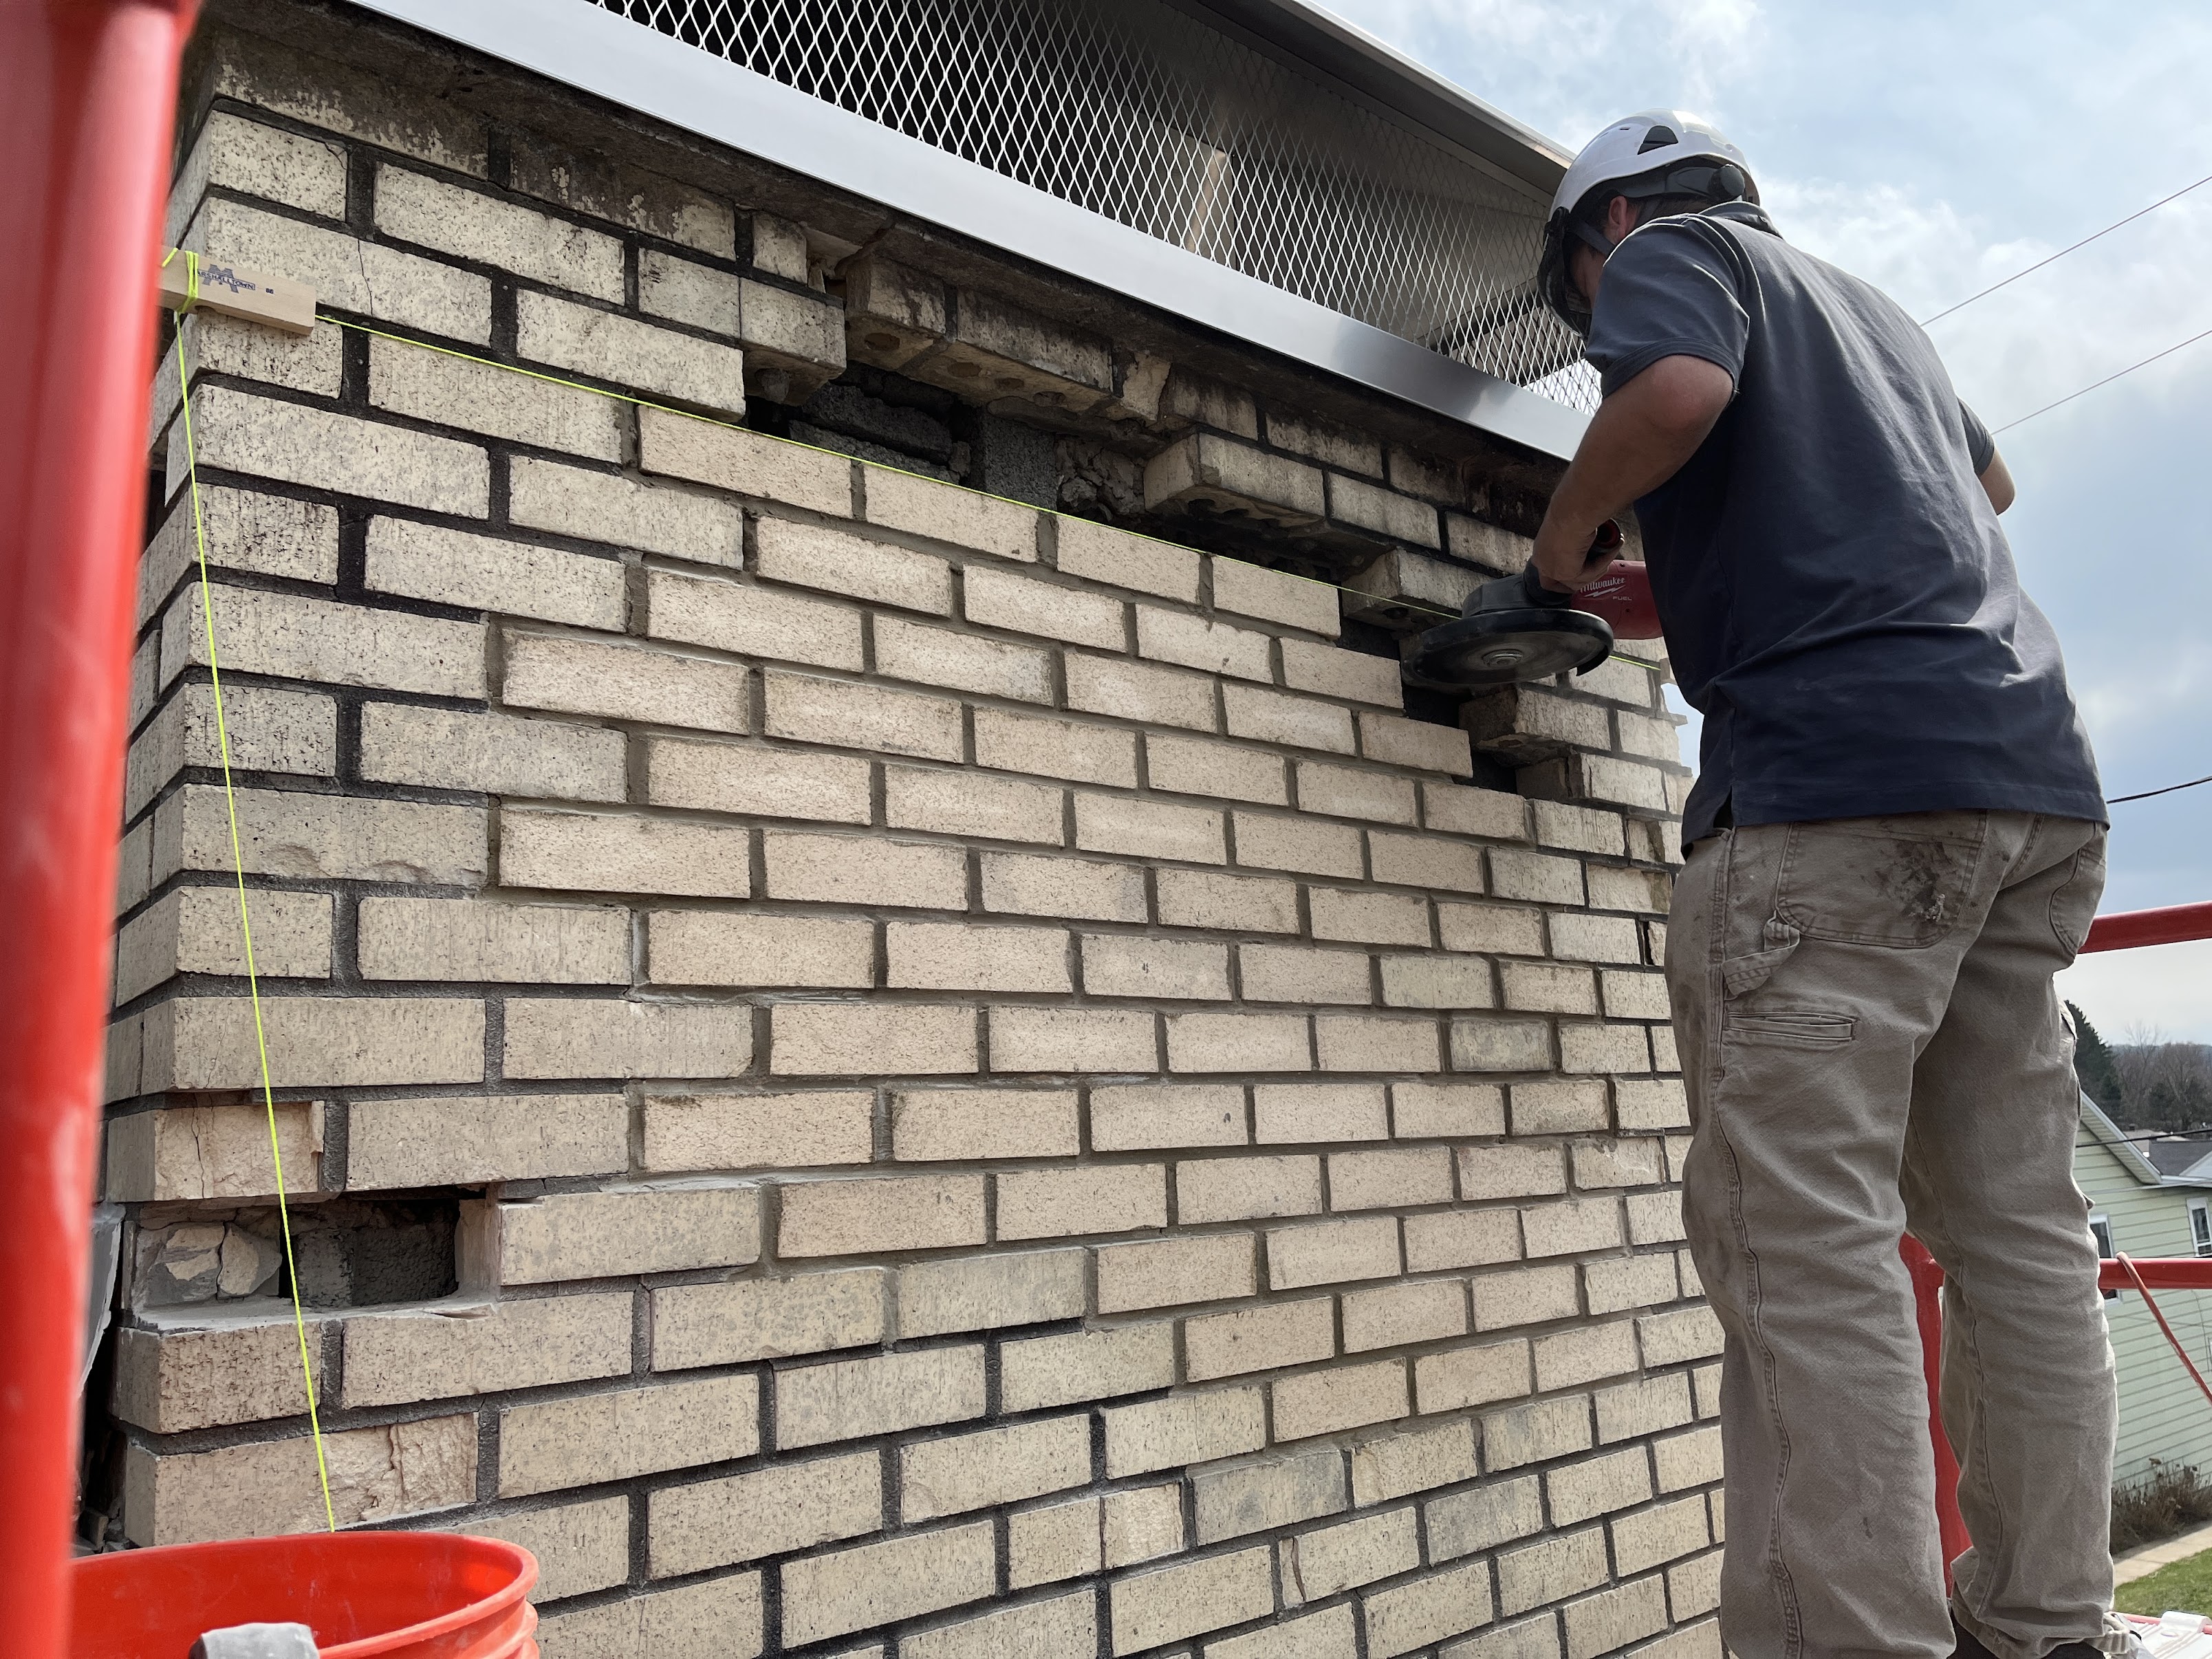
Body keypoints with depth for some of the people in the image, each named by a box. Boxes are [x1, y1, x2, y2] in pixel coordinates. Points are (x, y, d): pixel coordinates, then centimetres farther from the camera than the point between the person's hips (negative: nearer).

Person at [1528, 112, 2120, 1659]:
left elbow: (1679, 389, -15)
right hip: (2036, 775, 9)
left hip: (1837, 773, -9)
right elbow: (1993, 478, 48)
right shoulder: (1873, 304, 32)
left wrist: (1567, 530, 1)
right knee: (2019, 1227, 9)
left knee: (1806, 1238, -11)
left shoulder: (1674, 250, 10)